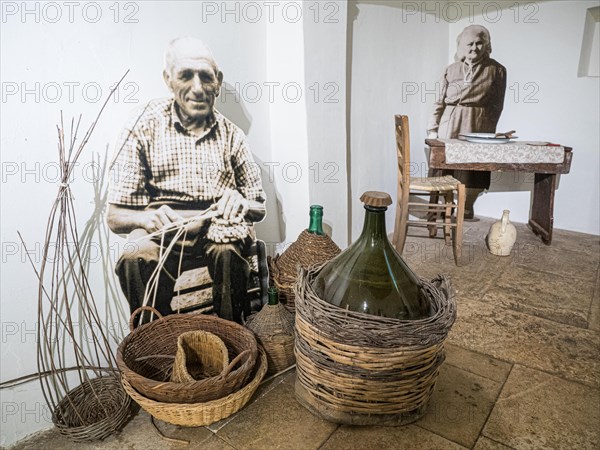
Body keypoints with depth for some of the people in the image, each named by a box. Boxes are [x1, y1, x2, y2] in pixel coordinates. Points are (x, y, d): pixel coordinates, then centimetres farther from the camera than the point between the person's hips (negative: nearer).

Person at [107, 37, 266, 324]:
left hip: (219, 231, 1)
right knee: (136, 260, -32)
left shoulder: (230, 134, 13)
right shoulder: (143, 128, 6)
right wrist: (148, 218, -21)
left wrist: (241, 203, -9)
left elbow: (259, 208, 16)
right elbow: (114, 217, 3)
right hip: (160, 235, 0)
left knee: (228, 251, -33)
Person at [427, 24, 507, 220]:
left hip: (479, 126, -1)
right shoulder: (451, 70, 9)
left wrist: (488, 131, -2)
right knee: (446, 166, -1)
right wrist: (432, 129, 1)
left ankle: (467, 208, 18)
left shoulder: (496, 70, 6)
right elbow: (440, 102, 8)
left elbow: (497, 105, 5)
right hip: (450, 125, 1)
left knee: (475, 167, -1)